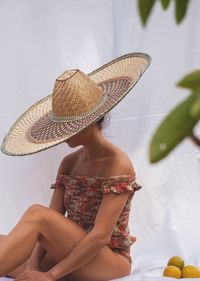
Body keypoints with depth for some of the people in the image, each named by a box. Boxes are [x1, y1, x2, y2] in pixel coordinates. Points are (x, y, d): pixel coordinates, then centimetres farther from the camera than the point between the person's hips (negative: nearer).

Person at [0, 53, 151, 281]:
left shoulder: (117, 164, -11)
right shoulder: (68, 164, 11)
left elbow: (101, 236, -19)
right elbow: (49, 229, 4)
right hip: (71, 260, 7)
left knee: (35, 213, -27)